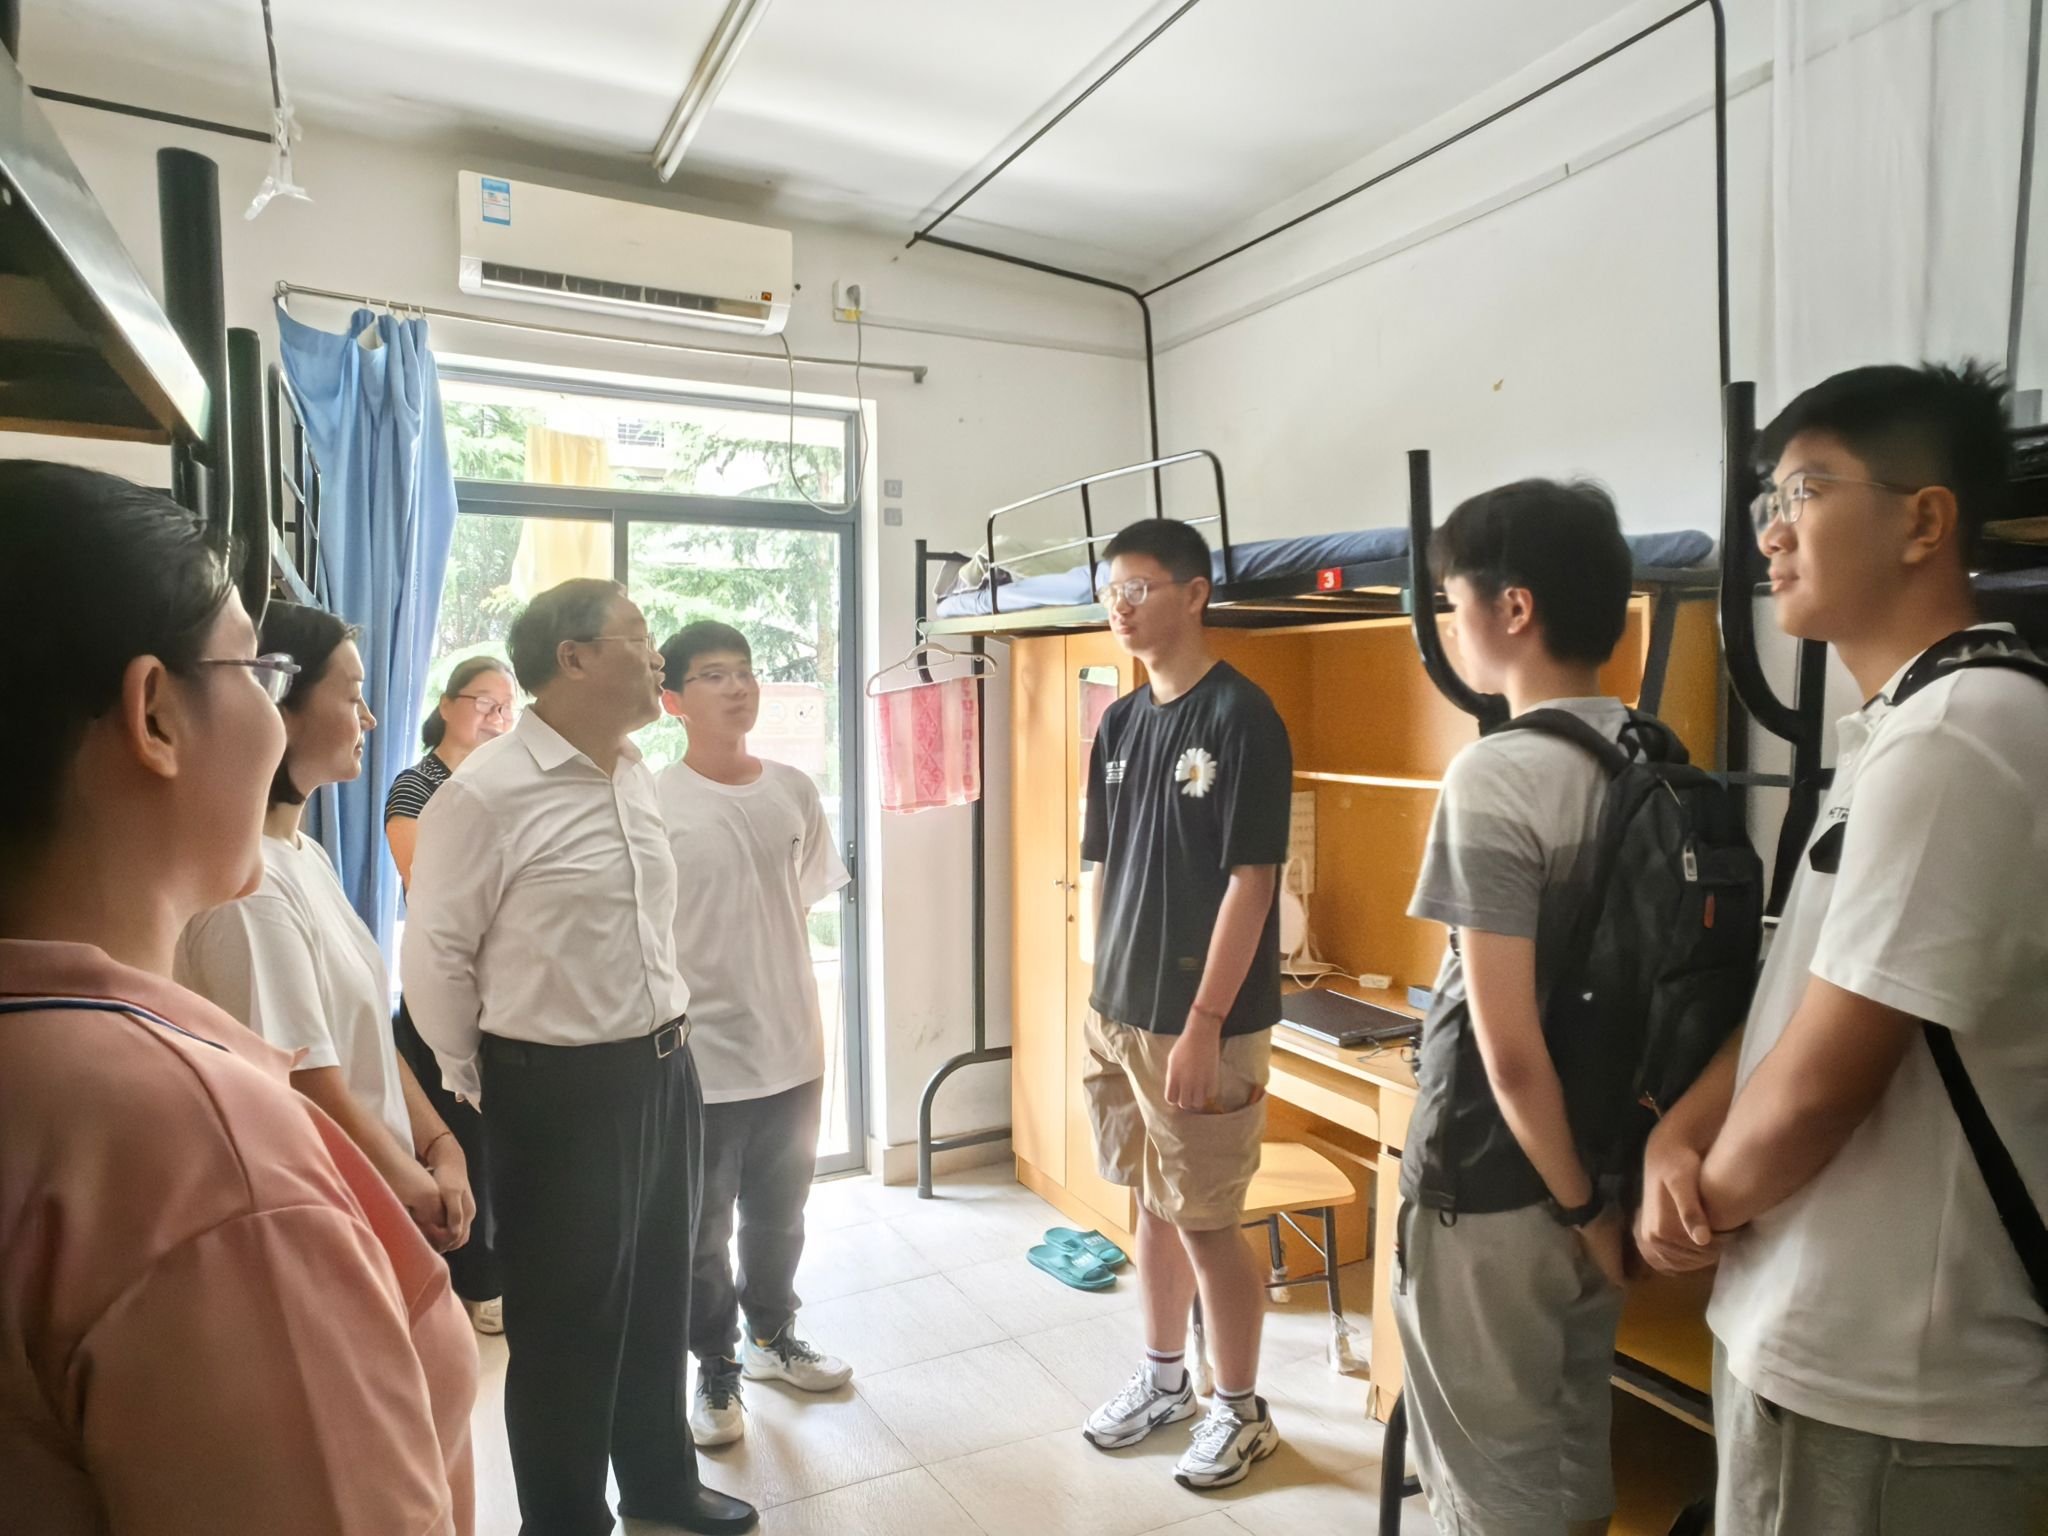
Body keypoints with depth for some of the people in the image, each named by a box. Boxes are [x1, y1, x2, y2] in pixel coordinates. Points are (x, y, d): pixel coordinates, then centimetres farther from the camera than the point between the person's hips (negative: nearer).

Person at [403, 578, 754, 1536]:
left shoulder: (634, 774, 6)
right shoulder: (486, 793, -18)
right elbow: (435, 957, -11)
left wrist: (664, 1044, 16)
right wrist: (482, 1094, -1)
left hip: (663, 1071, 7)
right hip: (559, 1091, -7)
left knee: (659, 1297, 22)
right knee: (567, 1321, 12)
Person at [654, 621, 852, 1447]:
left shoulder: (794, 791, 0)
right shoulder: (654, 803, -14)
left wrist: (804, 1022, 13)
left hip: (792, 1050, 5)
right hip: (701, 1058, -4)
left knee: (779, 1214, 22)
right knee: (702, 1233, 13)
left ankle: (773, 1334, 45)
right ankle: (716, 1370, 35)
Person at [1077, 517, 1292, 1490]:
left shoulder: (1241, 717, -13)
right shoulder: (1120, 723, 8)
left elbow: (1250, 884, -16)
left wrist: (1203, 1027, -17)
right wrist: (1102, 1001, 11)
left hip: (1204, 1022, -6)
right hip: (1121, 1012, 7)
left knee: (1207, 1221, 5)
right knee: (1151, 1204, 19)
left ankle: (1243, 1410, 27)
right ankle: (1164, 1380, 38)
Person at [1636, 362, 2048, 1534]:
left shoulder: (1950, 741, -24)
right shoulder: (1903, 725, 9)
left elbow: (1819, 1081, -24)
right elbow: (1800, 994, 11)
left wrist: (1707, 1196, -5)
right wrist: (1680, 1137, -4)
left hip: (1882, 1381, -9)